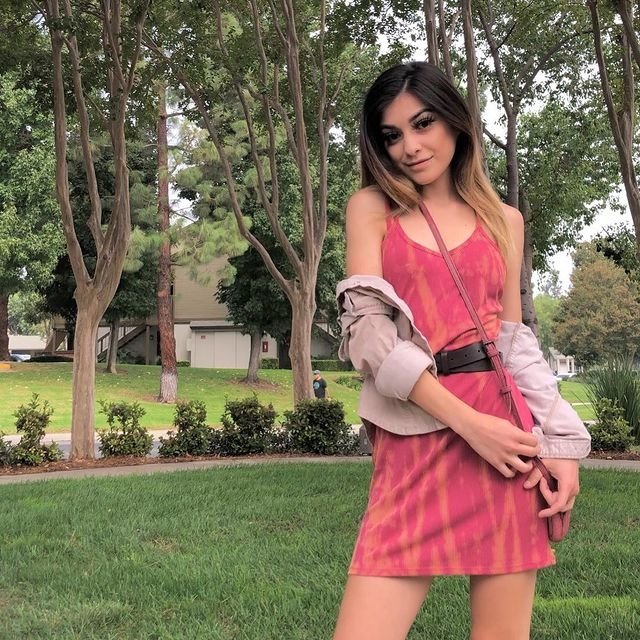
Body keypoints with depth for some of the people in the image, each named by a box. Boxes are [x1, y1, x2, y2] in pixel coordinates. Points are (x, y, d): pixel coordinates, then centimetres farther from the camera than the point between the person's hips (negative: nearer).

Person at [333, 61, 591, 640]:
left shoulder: (504, 221, 15)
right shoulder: (372, 207, 8)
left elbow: (517, 342, 14)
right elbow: (366, 329, -4)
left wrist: (561, 447, 1)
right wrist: (467, 422, -13)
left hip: (505, 426, 2)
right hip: (414, 440, -1)